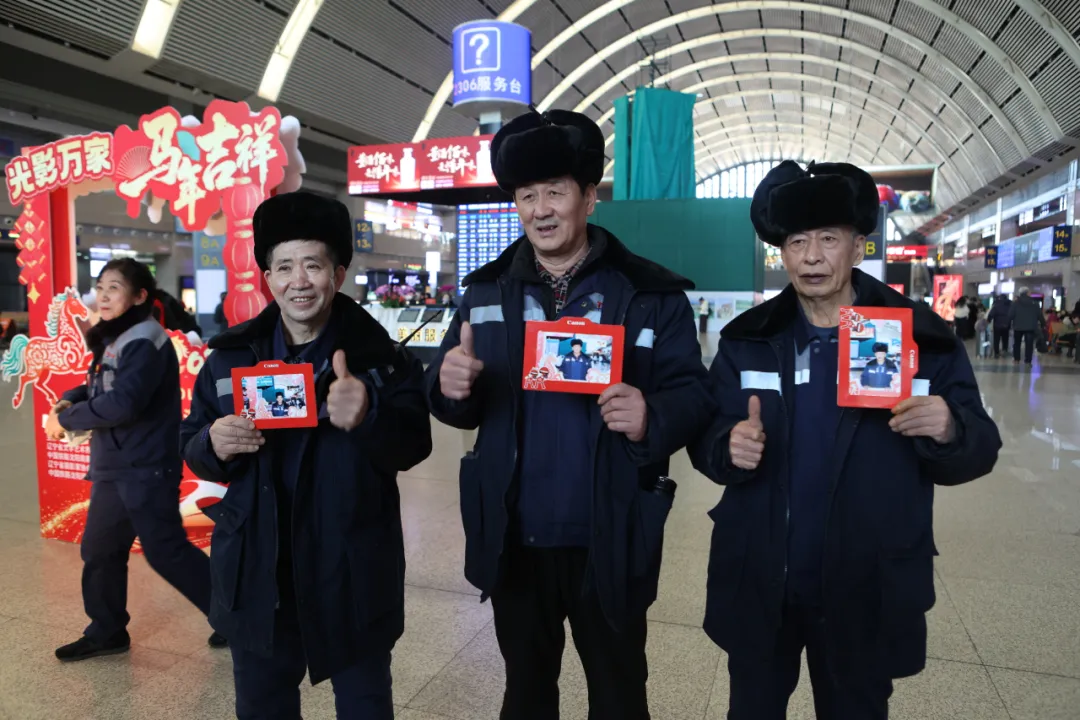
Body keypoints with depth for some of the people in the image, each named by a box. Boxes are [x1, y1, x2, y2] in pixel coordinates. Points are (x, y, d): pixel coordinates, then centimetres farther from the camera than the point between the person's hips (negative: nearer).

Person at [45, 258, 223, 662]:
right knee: (99, 549, 17)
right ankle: (107, 632, 33)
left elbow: (122, 403, -28)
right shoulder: (114, 340, 13)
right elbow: (97, 387, 21)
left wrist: (66, 420, -14)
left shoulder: (145, 342, -18)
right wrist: (67, 403, -1)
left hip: (146, 468, -10)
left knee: (165, 552, -4)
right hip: (111, 466, 10)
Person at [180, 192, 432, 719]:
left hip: (352, 571, -2)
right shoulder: (230, 356, 1)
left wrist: (369, 416, -34)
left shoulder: (380, 356, -8)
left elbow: (413, 447, -13)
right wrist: (214, 444, -18)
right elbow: (192, 450, 5)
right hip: (256, 572, 3)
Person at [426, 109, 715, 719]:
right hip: (513, 540, 3)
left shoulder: (652, 294, -8)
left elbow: (693, 395, -8)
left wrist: (653, 417, -30)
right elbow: (462, 406, 6)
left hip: (608, 543, -3)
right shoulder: (487, 290, 3)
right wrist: (451, 384, -18)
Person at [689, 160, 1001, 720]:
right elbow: (705, 441, -2)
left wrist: (949, 431, -26)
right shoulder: (746, 339, -2)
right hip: (759, 588, 2)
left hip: (867, 593, -1)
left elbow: (977, 454, -3)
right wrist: (728, 448, -25)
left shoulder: (924, 338, -7)